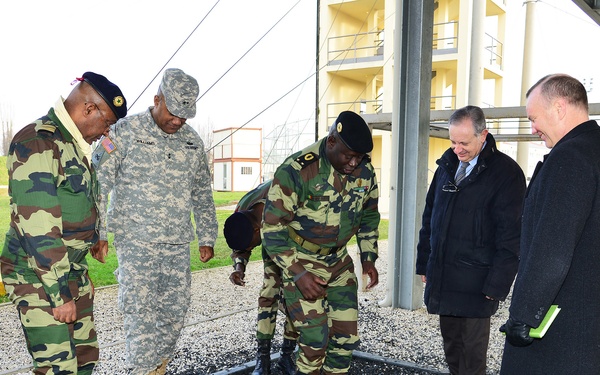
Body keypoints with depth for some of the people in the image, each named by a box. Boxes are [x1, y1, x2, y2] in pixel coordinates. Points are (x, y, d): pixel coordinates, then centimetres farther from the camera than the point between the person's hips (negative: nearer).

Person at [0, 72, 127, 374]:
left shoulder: (73, 144, 13)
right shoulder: (37, 143, -17)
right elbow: (38, 227, -22)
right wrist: (59, 294, -20)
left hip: (72, 271, 9)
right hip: (39, 278, -9)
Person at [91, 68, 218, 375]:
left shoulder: (192, 141, 9)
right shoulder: (125, 131, -6)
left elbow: (202, 194, 15)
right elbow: (98, 185, -5)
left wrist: (206, 238, 13)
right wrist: (97, 233, -8)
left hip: (178, 243, 5)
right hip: (136, 241, -4)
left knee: (175, 310, 9)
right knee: (141, 311, -6)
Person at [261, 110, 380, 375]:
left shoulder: (364, 171, -6)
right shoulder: (296, 171, -23)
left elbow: (369, 216, 12)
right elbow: (272, 227, -19)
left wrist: (368, 258, 6)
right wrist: (298, 273, -22)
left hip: (338, 261, 5)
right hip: (300, 262, -5)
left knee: (347, 337, 8)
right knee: (316, 340, -8)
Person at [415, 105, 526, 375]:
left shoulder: (506, 172, -9)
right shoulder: (448, 164, 9)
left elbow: (510, 236, -11)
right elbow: (429, 216, 15)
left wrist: (497, 284, -13)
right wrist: (424, 263, 14)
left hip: (475, 282, -5)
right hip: (441, 277, 6)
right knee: (451, 345, 17)